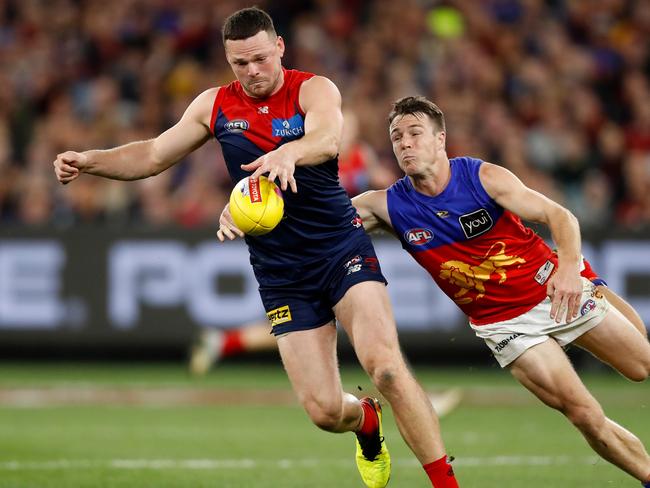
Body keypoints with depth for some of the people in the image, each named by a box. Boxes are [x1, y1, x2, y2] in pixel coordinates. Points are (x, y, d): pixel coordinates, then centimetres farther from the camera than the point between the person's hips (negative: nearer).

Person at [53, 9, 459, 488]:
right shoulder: (215, 105, 5)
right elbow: (153, 156, 14)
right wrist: (89, 161, -2)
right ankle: (367, 423, 33)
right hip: (280, 271, 3)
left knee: (385, 366, -24)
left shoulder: (313, 89, -9)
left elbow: (327, 138, -31)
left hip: (341, 248, -3)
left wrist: (288, 153, -53)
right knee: (323, 410, -5)